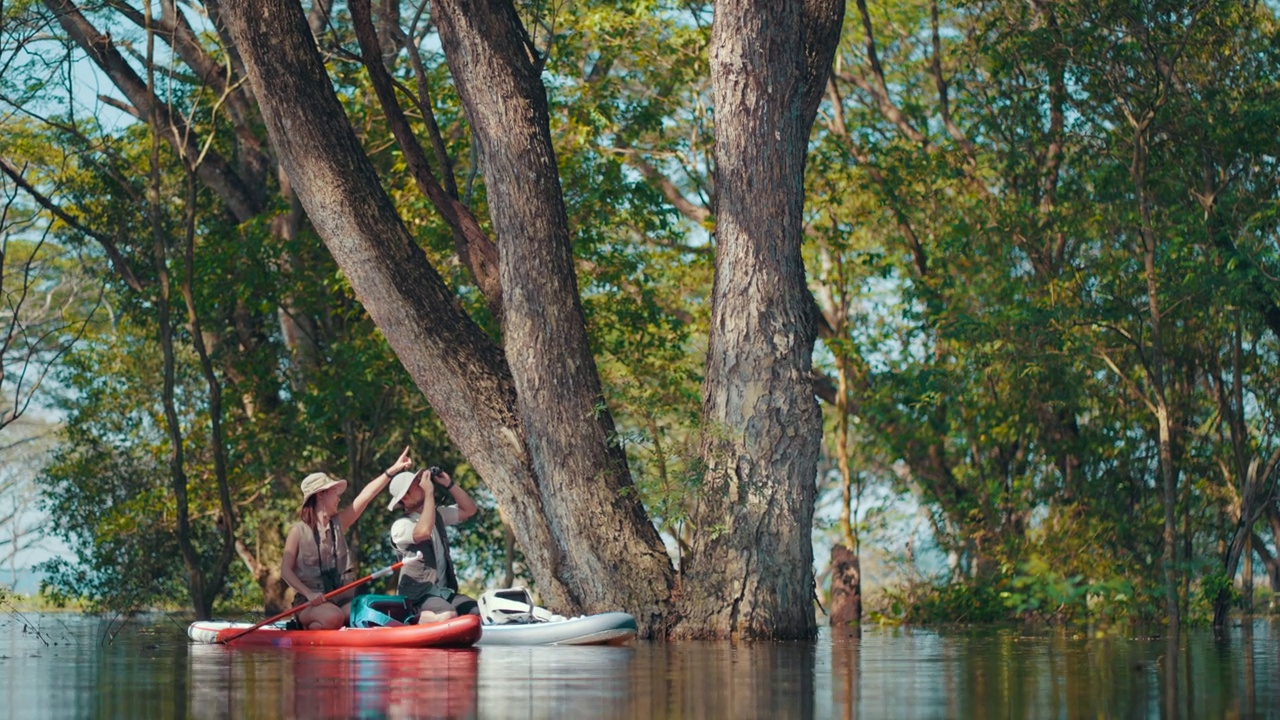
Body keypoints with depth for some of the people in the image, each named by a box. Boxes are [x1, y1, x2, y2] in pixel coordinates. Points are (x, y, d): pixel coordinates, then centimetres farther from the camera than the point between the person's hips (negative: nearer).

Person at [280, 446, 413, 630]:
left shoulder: (339, 523, 12)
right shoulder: (299, 531, -1)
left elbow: (366, 496, 6)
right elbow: (285, 570, -6)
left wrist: (393, 469, 0)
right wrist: (309, 593, -21)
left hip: (342, 600, 6)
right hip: (309, 604, -6)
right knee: (333, 617, -39)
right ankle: (307, 631, -7)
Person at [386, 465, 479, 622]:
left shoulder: (437, 514, 14)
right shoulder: (400, 526, -11)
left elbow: (469, 510, 18)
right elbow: (424, 531, -31)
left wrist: (449, 484, 5)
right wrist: (429, 492, -24)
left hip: (445, 591, 7)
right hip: (418, 596, -7)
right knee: (447, 616, -37)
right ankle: (415, 618, -13)